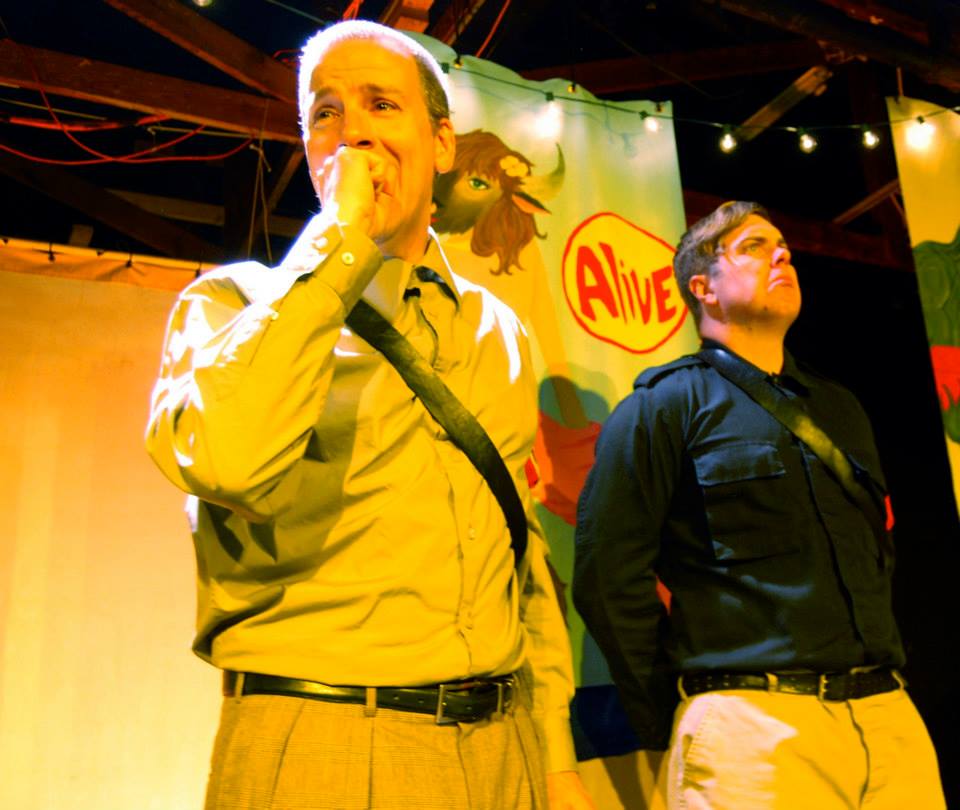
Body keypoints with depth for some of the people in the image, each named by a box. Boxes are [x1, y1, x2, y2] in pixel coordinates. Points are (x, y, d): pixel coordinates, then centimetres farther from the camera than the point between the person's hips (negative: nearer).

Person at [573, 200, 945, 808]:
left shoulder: (841, 409, 19)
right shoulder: (666, 404, -2)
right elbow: (608, 575, -8)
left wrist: (891, 671, 12)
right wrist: (670, 724, -5)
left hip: (888, 714, 6)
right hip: (752, 723, -6)